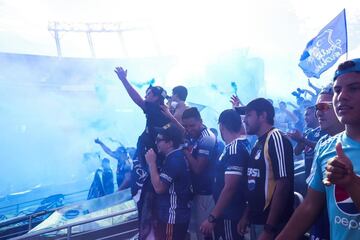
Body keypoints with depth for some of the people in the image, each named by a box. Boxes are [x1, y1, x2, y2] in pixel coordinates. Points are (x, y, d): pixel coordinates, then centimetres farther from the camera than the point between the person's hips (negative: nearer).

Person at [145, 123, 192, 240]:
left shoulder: (174, 160, -22)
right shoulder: (177, 156, 10)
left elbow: (159, 187, -24)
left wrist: (151, 163, -18)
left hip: (173, 216, -10)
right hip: (173, 214, 10)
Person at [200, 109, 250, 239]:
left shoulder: (234, 149, -20)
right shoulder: (234, 147, 8)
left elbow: (230, 188, -25)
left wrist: (212, 218, -22)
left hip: (230, 215, -9)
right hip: (225, 214, 9)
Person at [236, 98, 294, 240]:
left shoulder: (276, 139, -15)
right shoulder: (258, 144, 11)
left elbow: (283, 185, -21)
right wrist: (246, 216, 14)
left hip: (271, 224, -8)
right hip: (256, 221, 8)